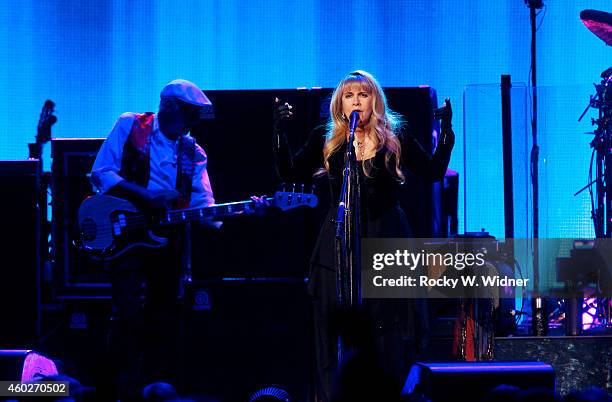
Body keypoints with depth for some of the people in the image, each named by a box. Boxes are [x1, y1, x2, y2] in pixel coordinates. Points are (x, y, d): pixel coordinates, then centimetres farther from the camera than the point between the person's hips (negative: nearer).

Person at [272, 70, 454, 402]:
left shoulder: (395, 139, 2)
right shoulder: (326, 141, 5)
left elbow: (434, 172, 3)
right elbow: (290, 173, 5)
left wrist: (446, 130, -8)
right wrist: (280, 132, -6)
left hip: (385, 242, -1)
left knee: (388, 334, 0)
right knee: (333, 333, 0)